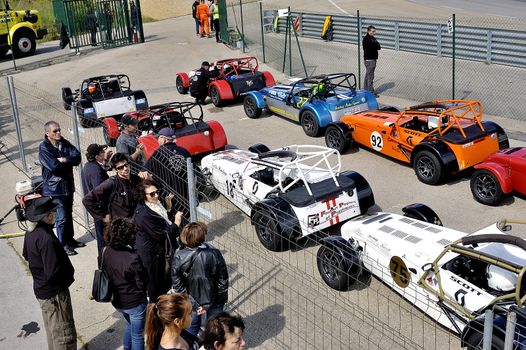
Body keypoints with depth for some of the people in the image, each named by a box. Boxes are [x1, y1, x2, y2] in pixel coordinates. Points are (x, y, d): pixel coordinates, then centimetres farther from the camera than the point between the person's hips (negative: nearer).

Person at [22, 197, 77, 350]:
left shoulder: (30, 233, -3)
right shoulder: (46, 239, -31)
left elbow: (26, 255, 15)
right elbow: (53, 272, -30)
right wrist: (69, 271, -12)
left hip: (40, 289, 9)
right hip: (54, 293, -9)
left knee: (51, 328, 26)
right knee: (64, 334, 4)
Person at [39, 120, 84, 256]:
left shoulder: (64, 143, 3)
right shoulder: (44, 148, -14)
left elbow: (77, 156, -7)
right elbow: (53, 166, -25)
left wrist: (64, 160, -22)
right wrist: (70, 161, -12)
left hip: (68, 184, 6)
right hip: (54, 187, -6)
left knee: (68, 213, 18)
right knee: (62, 217, -3)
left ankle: (70, 239, 33)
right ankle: (63, 244, 9)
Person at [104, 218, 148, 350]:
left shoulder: (106, 252, -12)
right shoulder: (133, 258, -31)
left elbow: (104, 272, 3)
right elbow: (142, 284, -19)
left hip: (117, 301, 7)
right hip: (135, 303, -7)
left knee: (130, 324, 34)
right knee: (137, 335, 14)